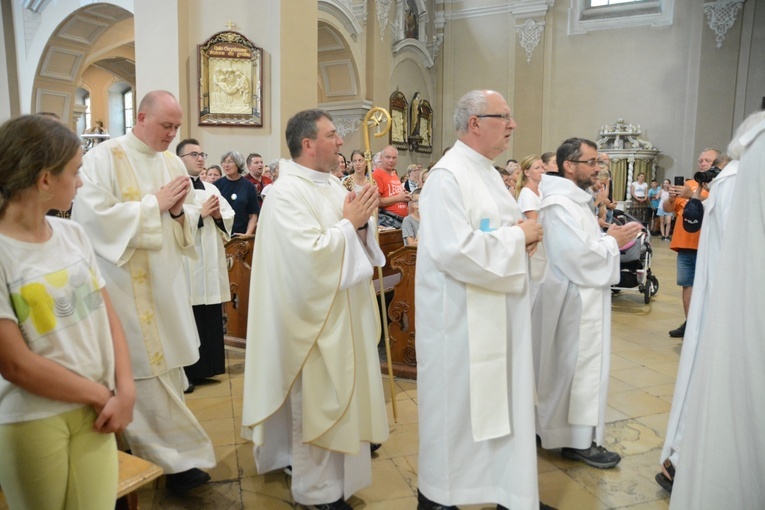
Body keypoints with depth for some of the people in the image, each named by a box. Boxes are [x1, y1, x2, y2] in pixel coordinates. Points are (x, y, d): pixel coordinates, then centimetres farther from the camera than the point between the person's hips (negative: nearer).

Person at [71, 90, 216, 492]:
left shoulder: (173, 163, 11)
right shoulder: (103, 158, -8)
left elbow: (189, 221, 12)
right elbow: (96, 216, -19)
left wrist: (180, 211, -11)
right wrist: (154, 203, -16)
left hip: (165, 282, 7)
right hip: (128, 285, -6)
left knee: (164, 367, 13)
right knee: (146, 372, -3)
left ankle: (158, 453, 29)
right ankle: (174, 459, 9)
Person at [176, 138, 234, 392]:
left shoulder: (211, 188, 15)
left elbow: (230, 218, 14)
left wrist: (219, 215, -6)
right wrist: (200, 213, -17)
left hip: (211, 264, 7)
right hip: (186, 264, -7)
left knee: (210, 319, 11)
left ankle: (205, 368, 23)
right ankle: (185, 373, 8)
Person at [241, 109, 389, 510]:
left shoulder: (332, 185, 10)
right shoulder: (286, 192, -16)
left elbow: (355, 246, 12)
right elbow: (312, 253, -27)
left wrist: (361, 222, -7)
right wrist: (348, 222, -16)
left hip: (344, 311, 9)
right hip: (316, 316, -9)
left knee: (338, 397, 19)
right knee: (317, 402, 5)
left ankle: (337, 473, 38)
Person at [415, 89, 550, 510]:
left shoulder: (487, 173, 13)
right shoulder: (448, 177, -18)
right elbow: (455, 250, -28)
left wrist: (527, 237, -2)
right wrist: (516, 237, -17)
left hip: (496, 313, 9)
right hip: (460, 318, -9)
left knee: (502, 401, 16)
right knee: (455, 404, 6)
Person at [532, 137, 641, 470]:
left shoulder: (573, 199, 14)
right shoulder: (560, 204, -21)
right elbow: (579, 255, -27)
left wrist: (609, 239, 5)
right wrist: (613, 241, -14)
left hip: (579, 296, 11)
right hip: (574, 300, -11)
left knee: (563, 364, 18)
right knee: (579, 365, -1)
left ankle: (552, 424, 31)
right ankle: (579, 440, 11)